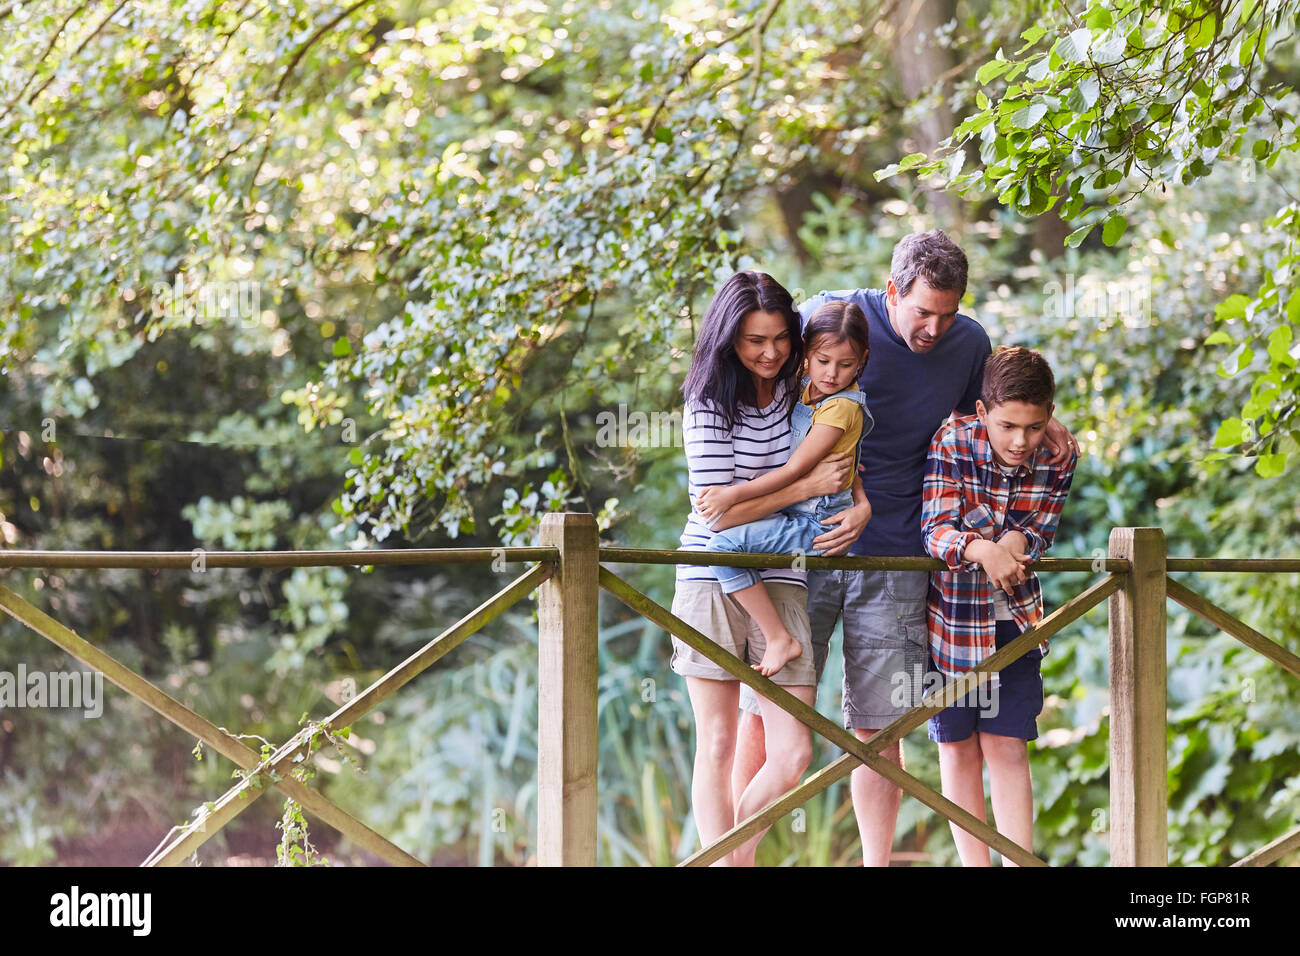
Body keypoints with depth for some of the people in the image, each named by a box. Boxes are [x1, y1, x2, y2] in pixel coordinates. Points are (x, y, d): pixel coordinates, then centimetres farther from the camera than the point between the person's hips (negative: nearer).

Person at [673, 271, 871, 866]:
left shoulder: (807, 392, 3)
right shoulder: (709, 402, -7)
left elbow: (849, 462, 18)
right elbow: (719, 511, -12)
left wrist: (862, 506, -4)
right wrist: (809, 486, -13)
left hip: (780, 582, 3)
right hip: (713, 579, -3)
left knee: (791, 754, -4)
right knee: (718, 747, 2)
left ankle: (737, 854, 17)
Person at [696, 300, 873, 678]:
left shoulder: (842, 406, -17)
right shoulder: (804, 384, 7)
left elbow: (794, 470, -19)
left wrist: (734, 494, -20)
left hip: (818, 523, -10)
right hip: (794, 515, 10)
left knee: (724, 544, -24)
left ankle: (780, 639, -20)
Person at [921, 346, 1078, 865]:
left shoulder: (1057, 458, -11)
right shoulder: (952, 443, -20)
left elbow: (1038, 535, -10)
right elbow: (936, 529, -28)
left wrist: (1015, 542, -33)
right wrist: (981, 549, -48)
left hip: (1014, 618, 2)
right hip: (953, 617, -2)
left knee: (1007, 745, -2)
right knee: (958, 745, 7)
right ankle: (974, 864, 15)